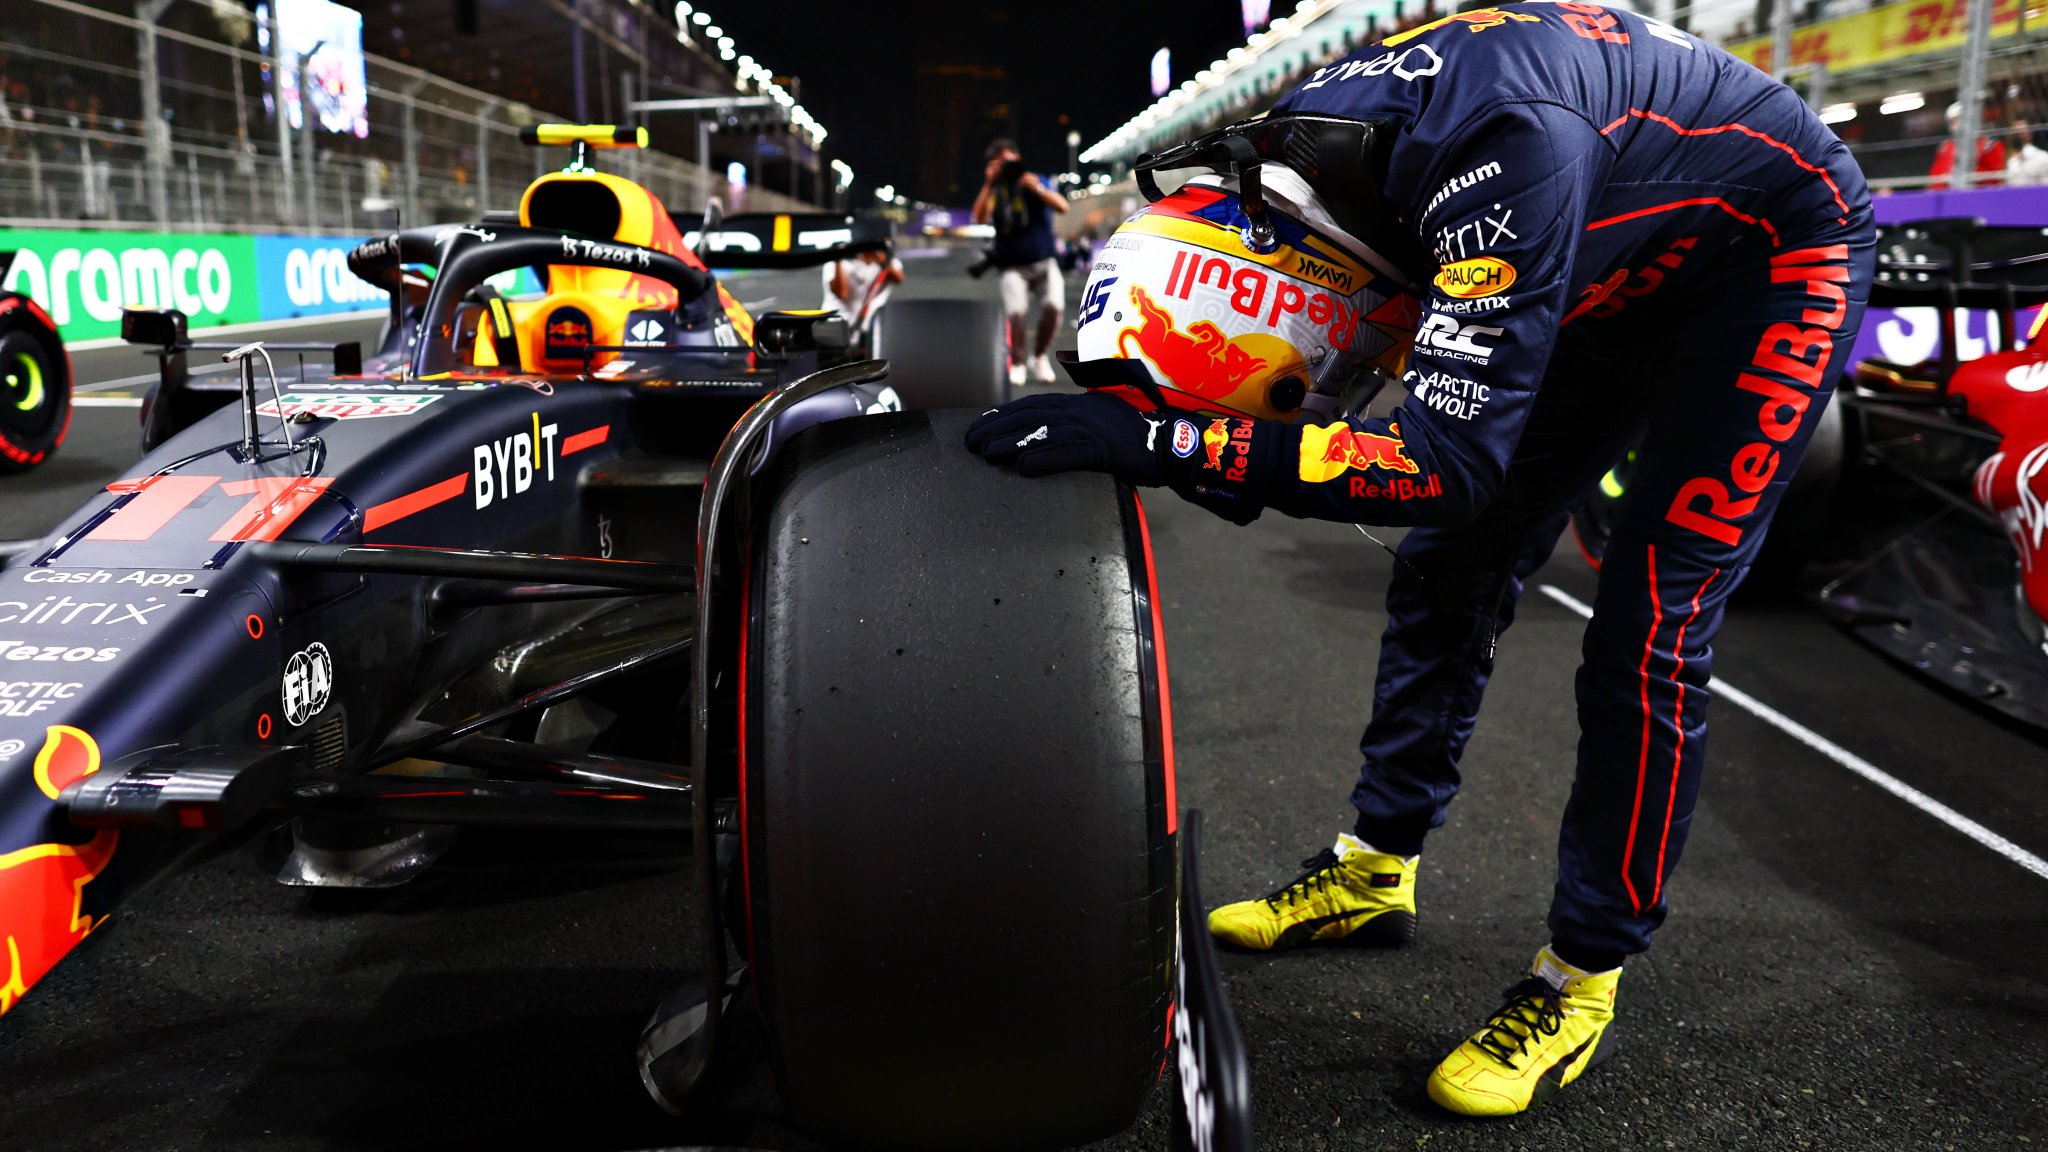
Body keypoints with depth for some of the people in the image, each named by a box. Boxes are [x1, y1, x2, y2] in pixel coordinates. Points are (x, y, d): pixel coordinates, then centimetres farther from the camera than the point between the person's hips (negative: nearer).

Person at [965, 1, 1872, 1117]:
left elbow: (1449, 453, -45)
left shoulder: (1498, 148, -43)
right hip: (1622, 264, 7)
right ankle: (1374, 871, 18)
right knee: (1447, 567, 3)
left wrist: (1166, 439, -49)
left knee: (1649, 628, -13)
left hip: (1776, 251, -7)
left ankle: (1581, 982, 2)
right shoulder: (1283, 147, -17)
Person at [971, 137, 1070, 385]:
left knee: (1053, 307, -21)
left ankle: (1039, 358, 3)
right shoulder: (994, 190, 6)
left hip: (1045, 262, 0)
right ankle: (1017, 364, 0)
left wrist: (1038, 189, -27)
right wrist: (988, 185, -19)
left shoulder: (1035, 182, 2)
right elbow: (980, 218, -12)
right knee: (1016, 313, -22)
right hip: (1012, 266, 0)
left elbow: (1062, 206, -12)